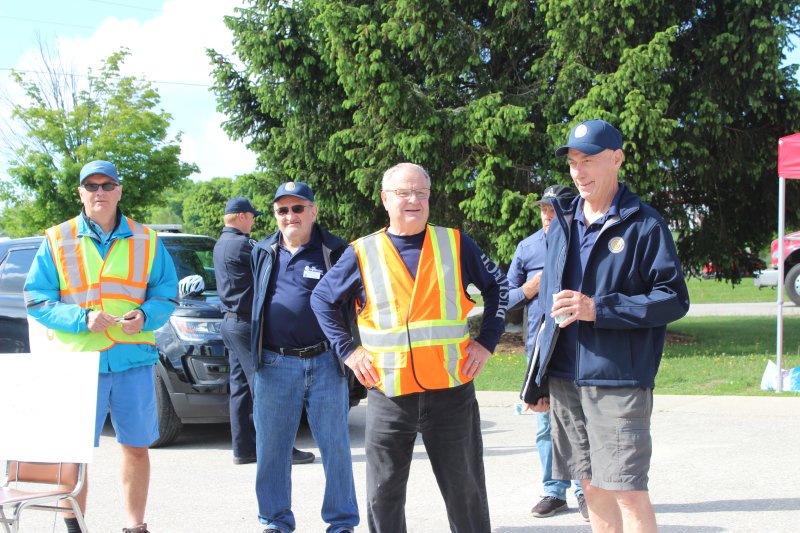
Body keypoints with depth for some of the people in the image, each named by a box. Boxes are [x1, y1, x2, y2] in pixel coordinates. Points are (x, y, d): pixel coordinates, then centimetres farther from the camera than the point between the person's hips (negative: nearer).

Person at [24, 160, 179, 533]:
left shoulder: (146, 241, 9)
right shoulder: (57, 241, 4)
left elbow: (166, 295, 10)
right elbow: (36, 301, 1)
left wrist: (144, 316, -12)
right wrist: (82, 318, -14)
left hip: (133, 360, 2)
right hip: (78, 361, -1)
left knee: (136, 447, 7)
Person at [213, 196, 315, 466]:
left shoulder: (221, 245, 16)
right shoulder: (242, 245, -16)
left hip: (230, 321, 10)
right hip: (246, 323, -10)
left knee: (241, 387, 10)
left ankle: (243, 447, 12)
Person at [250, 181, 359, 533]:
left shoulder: (335, 251, 0)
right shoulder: (263, 253, 12)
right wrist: (253, 352, 17)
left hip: (325, 363, -3)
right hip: (275, 365, 3)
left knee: (336, 447, 4)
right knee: (271, 448, 7)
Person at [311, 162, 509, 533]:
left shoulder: (455, 244, 4)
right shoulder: (363, 254, 2)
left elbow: (497, 287, 14)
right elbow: (323, 299, 13)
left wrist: (486, 342, 6)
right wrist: (348, 350, 4)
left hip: (451, 390, 0)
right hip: (388, 394, 0)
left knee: (465, 489, 9)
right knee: (383, 494, 6)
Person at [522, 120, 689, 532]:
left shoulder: (643, 224, -6)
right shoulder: (561, 225, 13)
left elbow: (674, 299, -9)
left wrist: (598, 309, -18)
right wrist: (537, 381, 18)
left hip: (619, 380, -6)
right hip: (565, 378, 6)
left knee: (627, 493, -7)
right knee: (592, 488, 12)